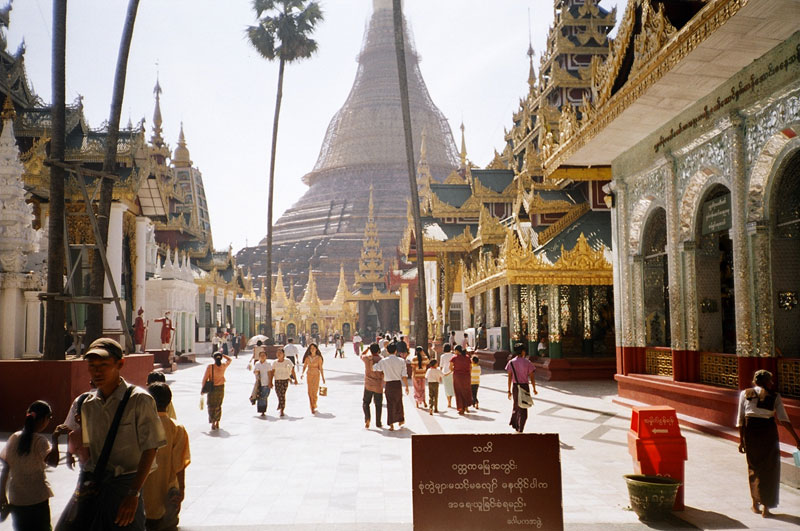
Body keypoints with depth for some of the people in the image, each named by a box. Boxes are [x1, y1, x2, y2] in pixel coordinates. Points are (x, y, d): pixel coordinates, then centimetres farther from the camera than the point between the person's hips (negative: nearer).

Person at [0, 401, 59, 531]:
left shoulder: (14, 438, 1)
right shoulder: (39, 440, -14)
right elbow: (53, 461, -29)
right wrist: (55, 439, -20)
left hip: (16, 500, 5)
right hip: (37, 500, -5)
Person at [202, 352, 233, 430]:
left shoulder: (210, 367, -15)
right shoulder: (224, 366, -5)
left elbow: (205, 379, -12)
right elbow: (230, 360, 17)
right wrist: (222, 354, 11)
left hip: (212, 388, -3)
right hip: (221, 388, 3)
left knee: (212, 406, 6)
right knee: (219, 406, 17)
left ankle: (213, 423, -2)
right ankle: (217, 423, 20)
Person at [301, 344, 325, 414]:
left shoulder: (318, 358, -4)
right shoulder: (307, 357, 4)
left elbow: (320, 368, -2)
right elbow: (304, 366, 8)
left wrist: (323, 377, -1)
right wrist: (302, 373, -8)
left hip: (316, 375, -3)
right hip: (309, 375, 3)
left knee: (315, 391, -10)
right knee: (310, 392, 1)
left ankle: (314, 406, 9)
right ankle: (312, 408, 10)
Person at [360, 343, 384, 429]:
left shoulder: (367, 358, -7)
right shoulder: (381, 360, -10)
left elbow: (361, 355, 18)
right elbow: (384, 374, -10)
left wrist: (368, 348, 17)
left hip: (368, 385, 1)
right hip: (378, 386, -1)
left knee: (365, 402, 14)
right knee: (378, 404, 12)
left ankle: (367, 418, -7)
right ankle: (378, 423, 18)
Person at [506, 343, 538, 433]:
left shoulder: (511, 363, -1)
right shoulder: (527, 362, -6)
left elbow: (509, 378, -1)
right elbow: (531, 378, -5)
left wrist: (509, 391, 4)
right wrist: (534, 389, 6)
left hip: (515, 387, 2)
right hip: (525, 387, -2)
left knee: (516, 406, 22)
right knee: (523, 409, 5)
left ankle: (514, 424, 16)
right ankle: (520, 430, 5)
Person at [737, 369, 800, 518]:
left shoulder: (745, 394, 5)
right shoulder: (774, 396, 1)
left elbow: (740, 419, 3)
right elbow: (784, 419, -7)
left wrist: (741, 440, 7)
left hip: (750, 432, 2)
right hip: (768, 432, -2)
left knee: (753, 467, 17)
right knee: (769, 469, 8)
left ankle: (755, 503, 25)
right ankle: (765, 507, 7)